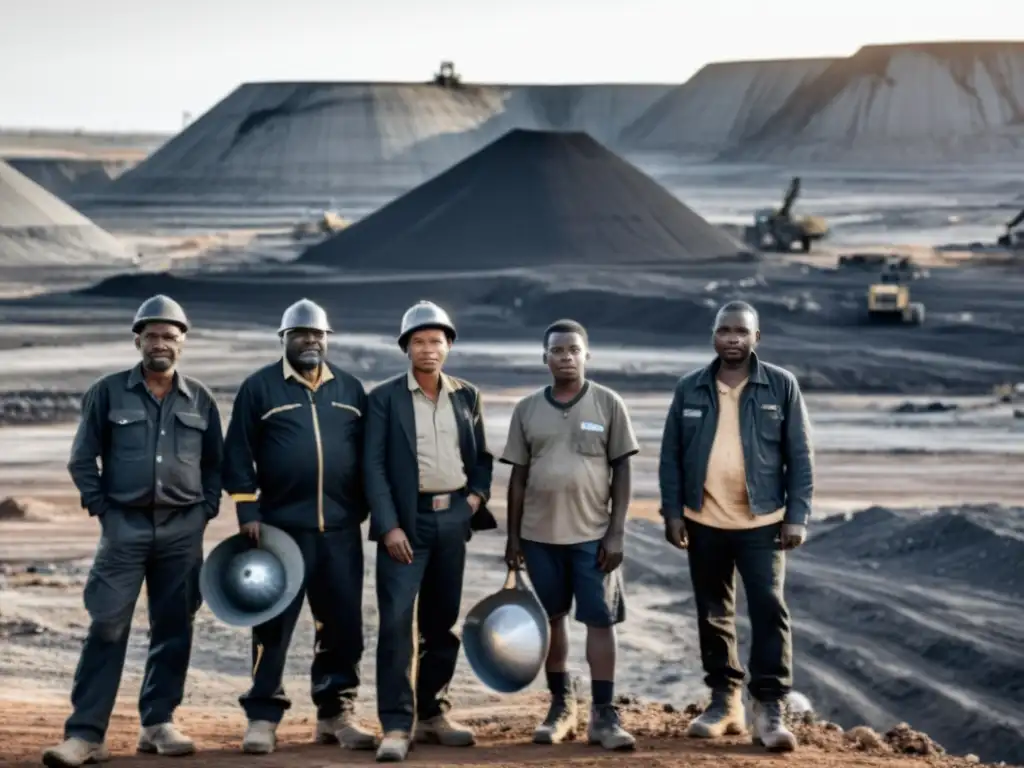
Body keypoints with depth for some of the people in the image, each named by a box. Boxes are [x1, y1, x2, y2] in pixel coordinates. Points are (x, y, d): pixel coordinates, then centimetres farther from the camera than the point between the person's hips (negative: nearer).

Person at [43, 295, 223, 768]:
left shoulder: (200, 400, 9)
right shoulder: (108, 392, 2)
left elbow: (215, 463, 16)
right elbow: (82, 458, 4)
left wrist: (207, 509, 4)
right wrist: (101, 507, -3)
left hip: (183, 529, 3)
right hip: (125, 525, -3)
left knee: (173, 628, 6)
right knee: (108, 626, -8)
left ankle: (158, 723, 16)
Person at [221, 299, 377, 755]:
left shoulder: (350, 389, 12)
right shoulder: (259, 388, 1)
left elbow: (368, 453, 16)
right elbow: (238, 455, -1)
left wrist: (362, 510, 10)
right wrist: (247, 512, -7)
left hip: (340, 529, 3)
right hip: (281, 527, -3)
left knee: (343, 625, 5)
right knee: (273, 624, -2)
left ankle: (335, 715, 16)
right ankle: (263, 718, 4)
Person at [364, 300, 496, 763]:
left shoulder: (466, 396, 10)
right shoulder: (385, 398, -1)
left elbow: (481, 455, 19)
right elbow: (374, 465, -6)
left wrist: (478, 493, -1)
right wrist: (390, 526, -14)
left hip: (453, 518, 4)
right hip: (406, 520, -4)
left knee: (442, 621, 10)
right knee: (397, 622, -10)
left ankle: (432, 713, 21)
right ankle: (396, 726, -9)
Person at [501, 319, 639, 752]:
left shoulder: (608, 404, -1)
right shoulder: (527, 409, 5)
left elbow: (622, 471, -2)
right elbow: (518, 476, 8)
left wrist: (617, 533, -8)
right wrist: (512, 536, 5)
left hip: (593, 534, -2)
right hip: (539, 535, 2)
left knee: (600, 620, -3)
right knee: (552, 618, 10)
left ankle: (604, 715, -1)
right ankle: (561, 706, 21)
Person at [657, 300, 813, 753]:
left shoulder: (781, 386, -1)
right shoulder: (690, 389, 4)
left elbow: (800, 456, -1)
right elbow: (671, 456, 7)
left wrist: (797, 516, -6)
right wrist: (672, 512, 0)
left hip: (762, 522, -3)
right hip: (704, 522, 3)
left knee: (769, 610, -9)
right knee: (713, 614, 10)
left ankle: (769, 708, -5)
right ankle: (724, 701, 22)